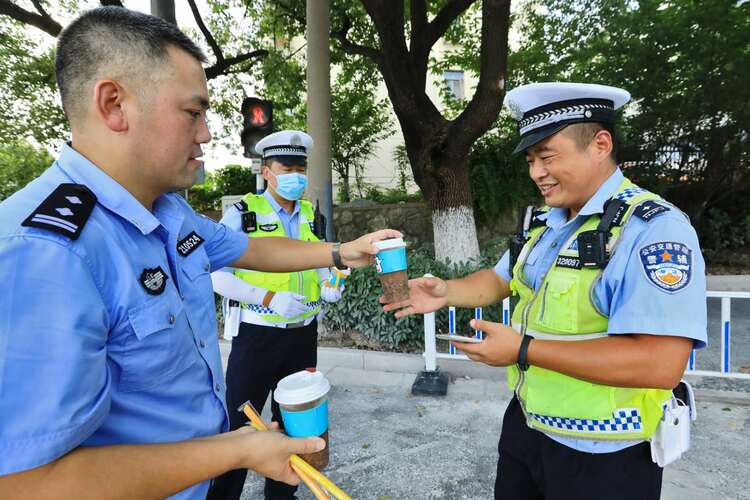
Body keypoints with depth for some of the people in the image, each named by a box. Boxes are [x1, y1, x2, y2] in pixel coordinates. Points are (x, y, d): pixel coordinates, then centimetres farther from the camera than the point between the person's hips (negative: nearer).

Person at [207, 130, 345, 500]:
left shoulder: (311, 215, 8)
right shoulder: (243, 213, -8)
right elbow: (217, 275, -12)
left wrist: (327, 288, -3)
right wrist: (270, 299, -21)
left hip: (303, 334, 6)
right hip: (258, 335, -5)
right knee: (239, 423, 4)